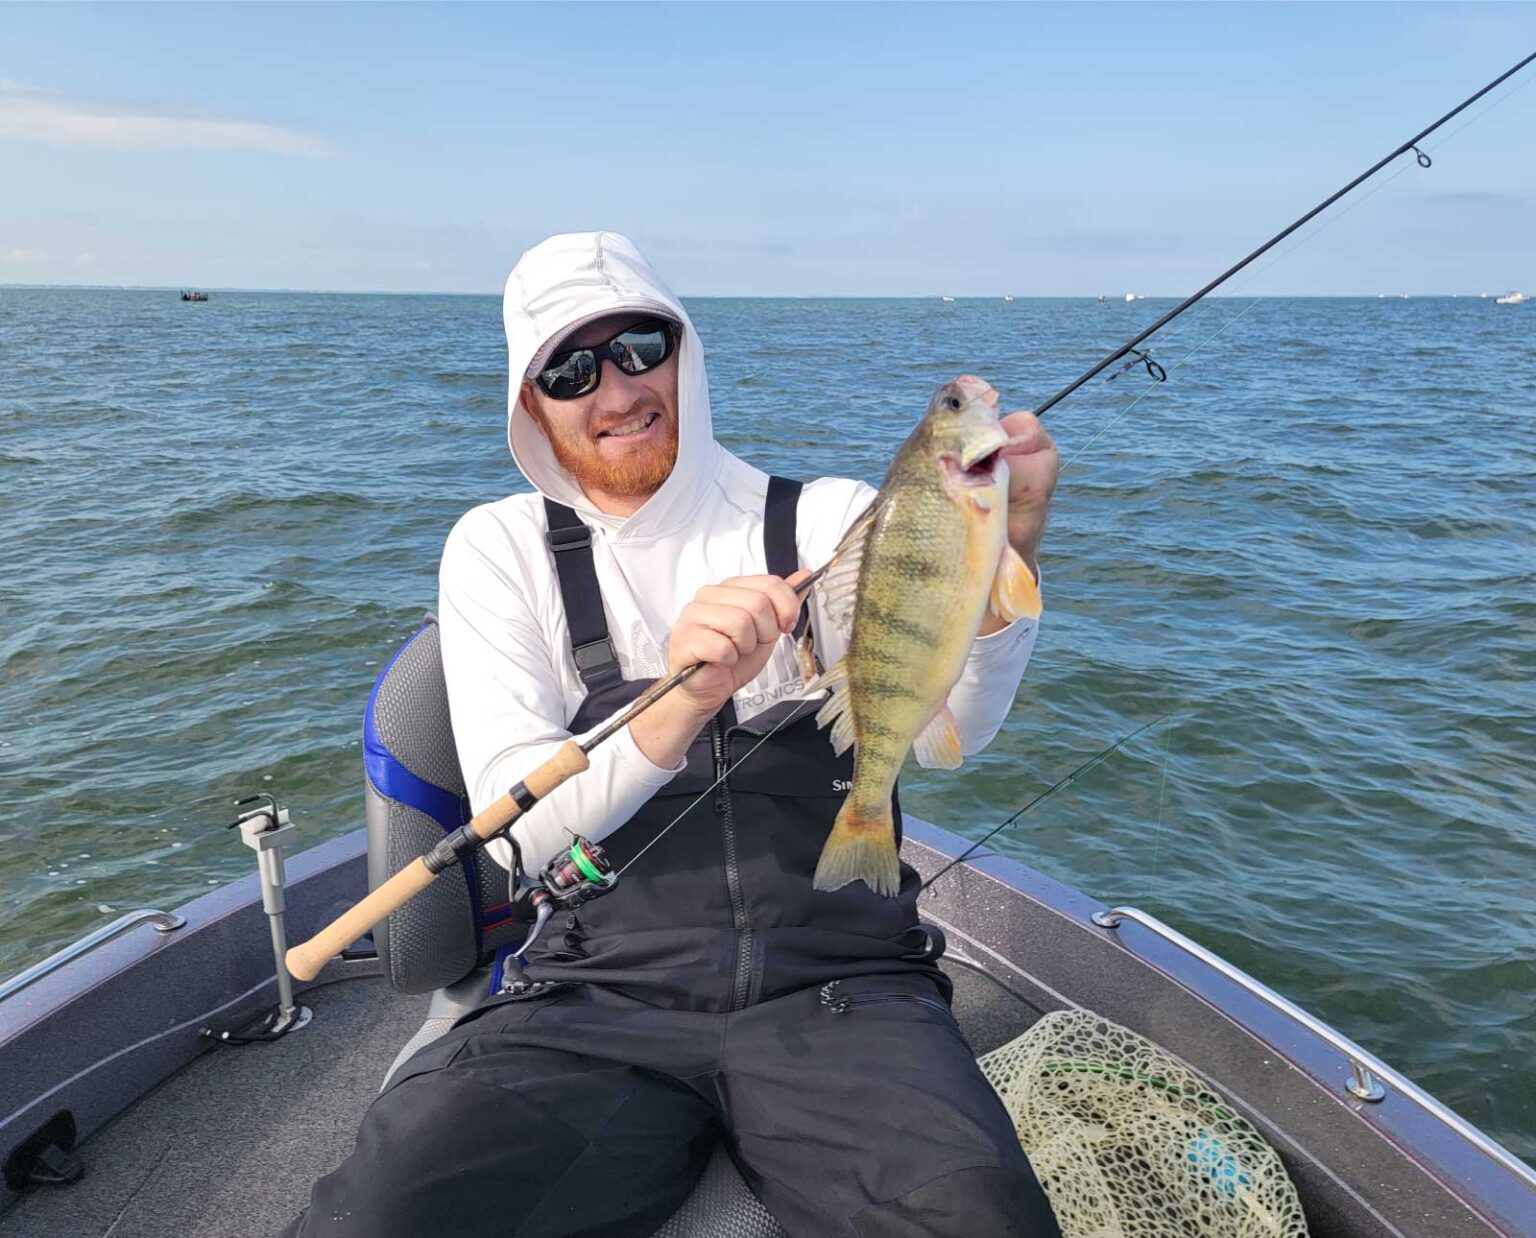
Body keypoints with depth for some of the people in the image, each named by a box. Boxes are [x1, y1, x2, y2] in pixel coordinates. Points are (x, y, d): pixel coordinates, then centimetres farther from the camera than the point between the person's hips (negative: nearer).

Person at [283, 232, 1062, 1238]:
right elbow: (519, 832, -4)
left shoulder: (830, 520, 6)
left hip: (844, 985, 0)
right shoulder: (499, 549, 6)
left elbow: (951, 728, -11)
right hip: (600, 994, 1)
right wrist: (677, 708, -23)